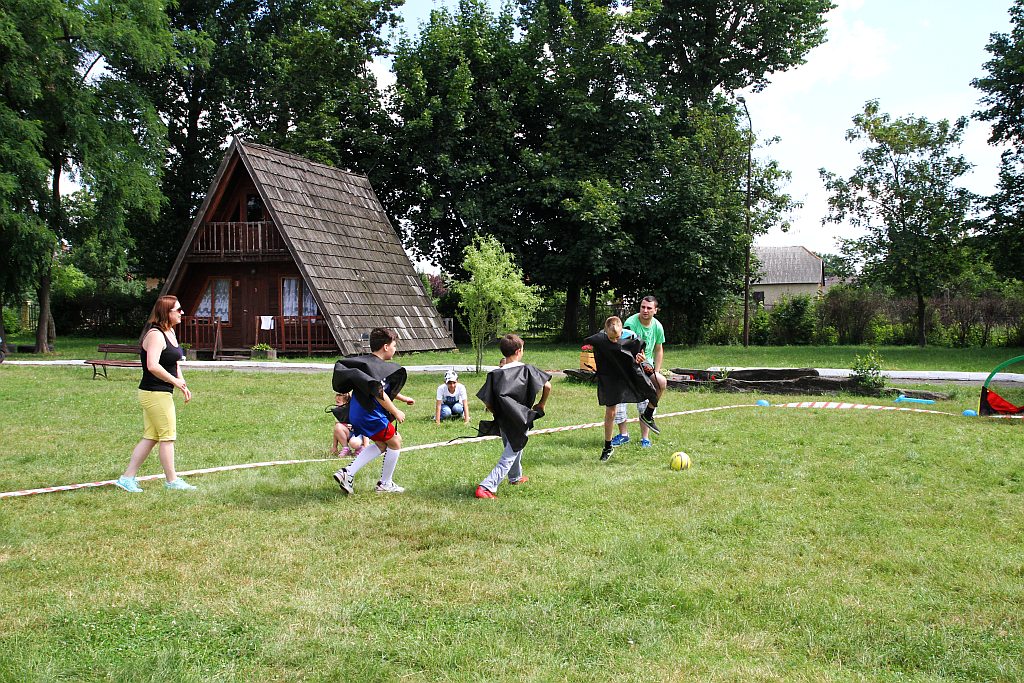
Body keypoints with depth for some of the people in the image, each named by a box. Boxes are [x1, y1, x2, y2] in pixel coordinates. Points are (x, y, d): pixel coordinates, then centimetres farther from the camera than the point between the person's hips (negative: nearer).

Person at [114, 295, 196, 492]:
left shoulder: (170, 332, 14)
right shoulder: (155, 335, -17)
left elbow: (174, 362, 24)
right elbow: (152, 366, -28)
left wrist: (183, 385, 12)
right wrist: (175, 381, -18)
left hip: (162, 393, 10)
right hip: (156, 393, -10)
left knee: (150, 438, 11)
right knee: (168, 437, 0)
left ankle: (127, 478, 14)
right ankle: (172, 480, 10)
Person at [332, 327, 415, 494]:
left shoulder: (365, 361, 13)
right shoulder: (376, 366, -19)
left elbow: (385, 388, 27)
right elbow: (379, 394, -26)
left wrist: (403, 398, 34)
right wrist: (396, 412, -15)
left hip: (357, 413, 10)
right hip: (370, 415, -10)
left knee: (381, 444, 22)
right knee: (395, 442, 8)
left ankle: (347, 473, 12)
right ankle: (385, 484, 18)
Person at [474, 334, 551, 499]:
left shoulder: (495, 374, -7)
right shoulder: (527, 370, -10)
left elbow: (487, 403, -9)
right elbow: (547, 386, -13)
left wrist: (497, 413, 10)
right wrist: (541, 404, 4)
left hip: (503, 422, 4)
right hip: (520, 422, -3)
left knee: (512, 447, 28)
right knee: (509, 457, 0)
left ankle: (516, 477, 50)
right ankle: (486, 487, -13)